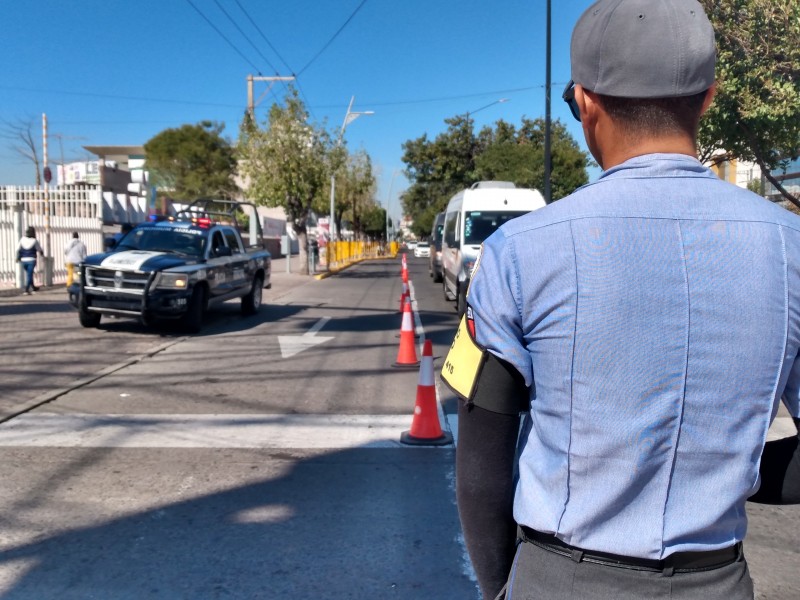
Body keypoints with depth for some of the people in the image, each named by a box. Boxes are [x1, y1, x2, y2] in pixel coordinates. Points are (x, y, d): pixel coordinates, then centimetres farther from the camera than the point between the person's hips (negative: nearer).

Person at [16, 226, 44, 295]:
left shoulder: (22, 239, 0)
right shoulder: (34, 241, -10)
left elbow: (18, 250, 1)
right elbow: (39, 250, -2)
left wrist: (18, 258, 12)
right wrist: (42, 254, 20)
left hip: (23, 260, 4)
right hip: (31, 260, -4)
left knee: (28, 274, 21)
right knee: (29, 274, -4)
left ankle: (33, 287, 29)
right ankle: (27, 289, -12)